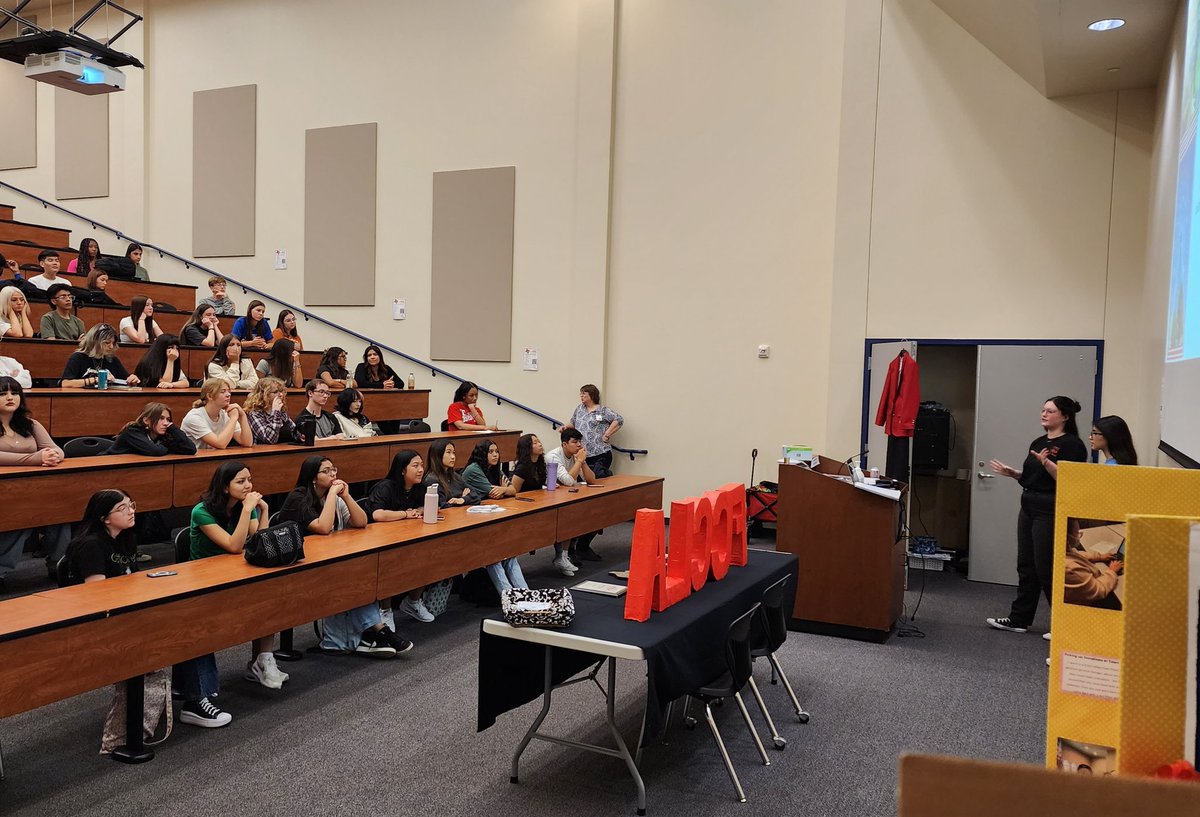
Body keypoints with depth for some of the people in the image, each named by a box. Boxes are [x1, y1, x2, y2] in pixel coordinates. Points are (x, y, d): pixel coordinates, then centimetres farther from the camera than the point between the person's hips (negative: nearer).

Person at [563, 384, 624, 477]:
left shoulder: (603, 410, -2)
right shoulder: (579, 408, 16)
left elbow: (619, 420, -9)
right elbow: (573, 423, 26)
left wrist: (606, 435, -11)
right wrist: (566, 426, 5)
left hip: (600, 453, -5)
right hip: (582, 454, 5)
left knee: (599, 477, -14)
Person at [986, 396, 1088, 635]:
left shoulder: (1072, 445, -10)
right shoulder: (1038, 442, 15)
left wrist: (1046, 462, -29)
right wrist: (1012, 473, 8)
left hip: (1051, 513, -9)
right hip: (1029, 508, 9)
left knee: (1047, 570, -4)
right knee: (1026, 567, 12)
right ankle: (1019, 619, 19)